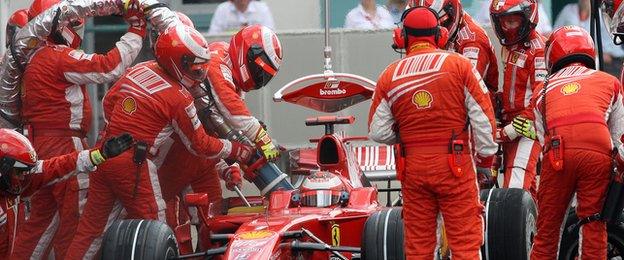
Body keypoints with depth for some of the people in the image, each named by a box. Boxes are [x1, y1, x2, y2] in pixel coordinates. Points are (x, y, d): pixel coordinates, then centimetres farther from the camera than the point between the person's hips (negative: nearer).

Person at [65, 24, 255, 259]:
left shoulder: (139, 70, 8)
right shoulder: (179, 98, -10)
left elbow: (108, 101, 18)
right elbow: (200, 145, -1)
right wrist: (240, 152, 9)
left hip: (105, 154, 7)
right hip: (134, 165, -7)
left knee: (92, 226, 13)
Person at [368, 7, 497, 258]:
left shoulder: (389, 76, 3)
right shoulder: (459, 65, -3)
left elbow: (378, 132, 5)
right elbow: (483, 118, -4)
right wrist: (485, 159, 6)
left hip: (412, 167, 2)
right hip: (454, 164, -2)